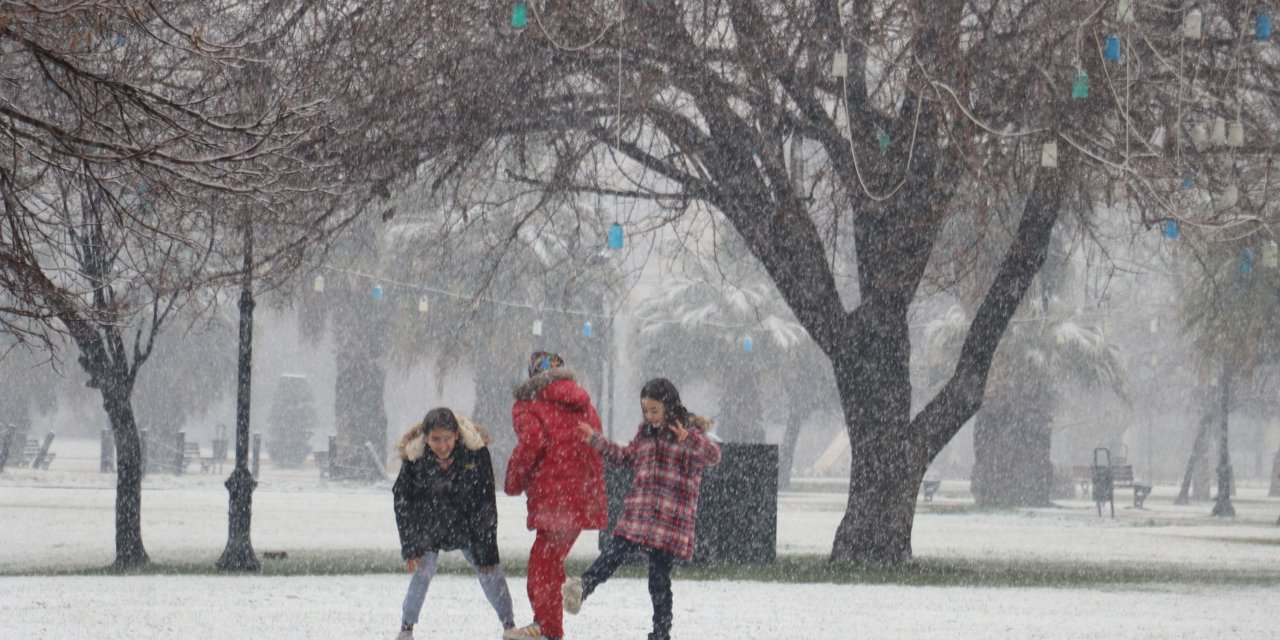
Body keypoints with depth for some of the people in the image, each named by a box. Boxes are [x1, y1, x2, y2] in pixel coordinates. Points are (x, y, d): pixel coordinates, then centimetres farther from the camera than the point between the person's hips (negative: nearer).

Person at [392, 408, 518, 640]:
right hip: (429, 524, 0)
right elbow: (402, 501, -9)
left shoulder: (475, 452, -24)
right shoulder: (413, 457, -22)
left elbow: (485, 504, -17)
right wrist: (410, 547, -10)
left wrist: (486, 551, -16)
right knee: (422, 572, -12)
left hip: (467, 523, 0)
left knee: (490, 570, -3)